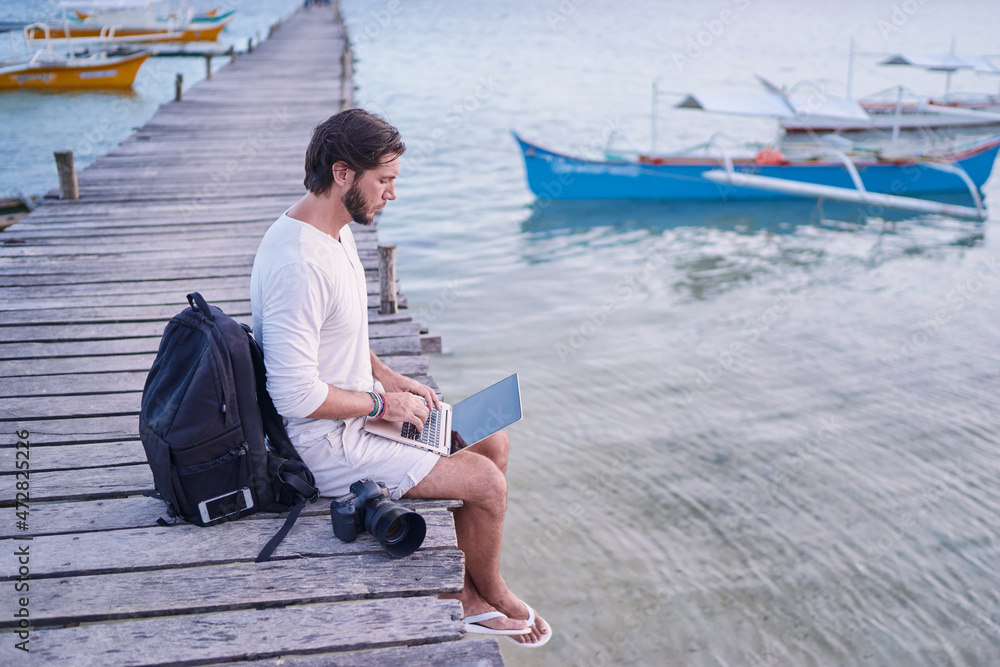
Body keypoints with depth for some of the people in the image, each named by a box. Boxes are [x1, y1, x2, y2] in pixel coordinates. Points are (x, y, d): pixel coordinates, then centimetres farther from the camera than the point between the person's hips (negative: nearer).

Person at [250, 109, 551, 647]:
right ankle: (490, 592, 20)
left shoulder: (336, 229, 4)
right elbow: (296, 395, -29)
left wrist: (388, 377, 5)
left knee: (493, 444, 10)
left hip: (358, 409, 10)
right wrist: (381, 401, -17)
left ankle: (462, 594, 18)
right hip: (326, 444, -10)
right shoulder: (298, 264, -29)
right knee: (486, 483, -10)